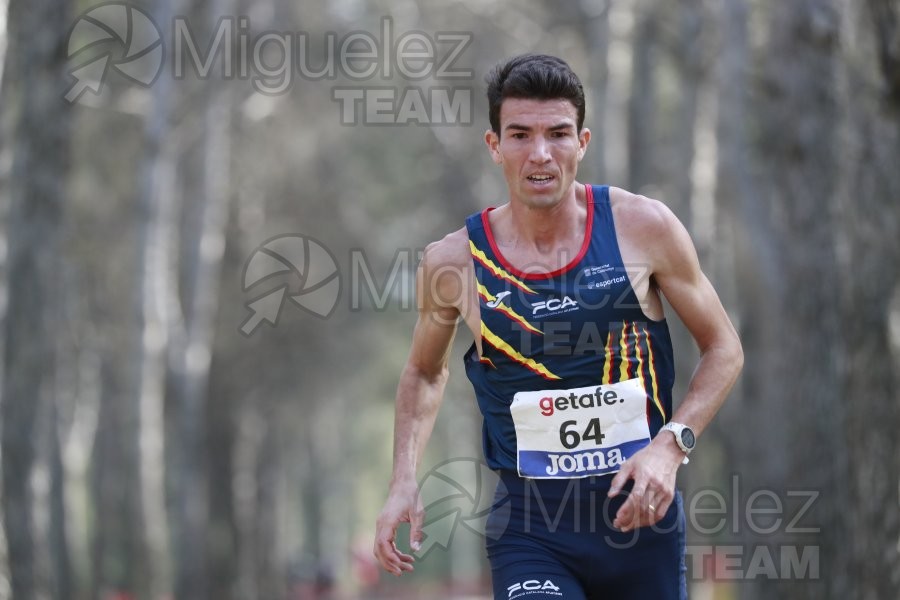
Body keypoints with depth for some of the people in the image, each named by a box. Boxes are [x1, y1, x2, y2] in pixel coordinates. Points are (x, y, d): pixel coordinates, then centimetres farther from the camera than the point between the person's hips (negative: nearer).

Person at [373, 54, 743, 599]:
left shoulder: (643, 227, -6)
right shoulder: (454, 262, -5)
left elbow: (723, 348, 4)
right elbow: (425, 372, 15)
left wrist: (671, 445, -11)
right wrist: (404, 483, 2)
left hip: (642, 511, 1)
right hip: (531, 528, -1)